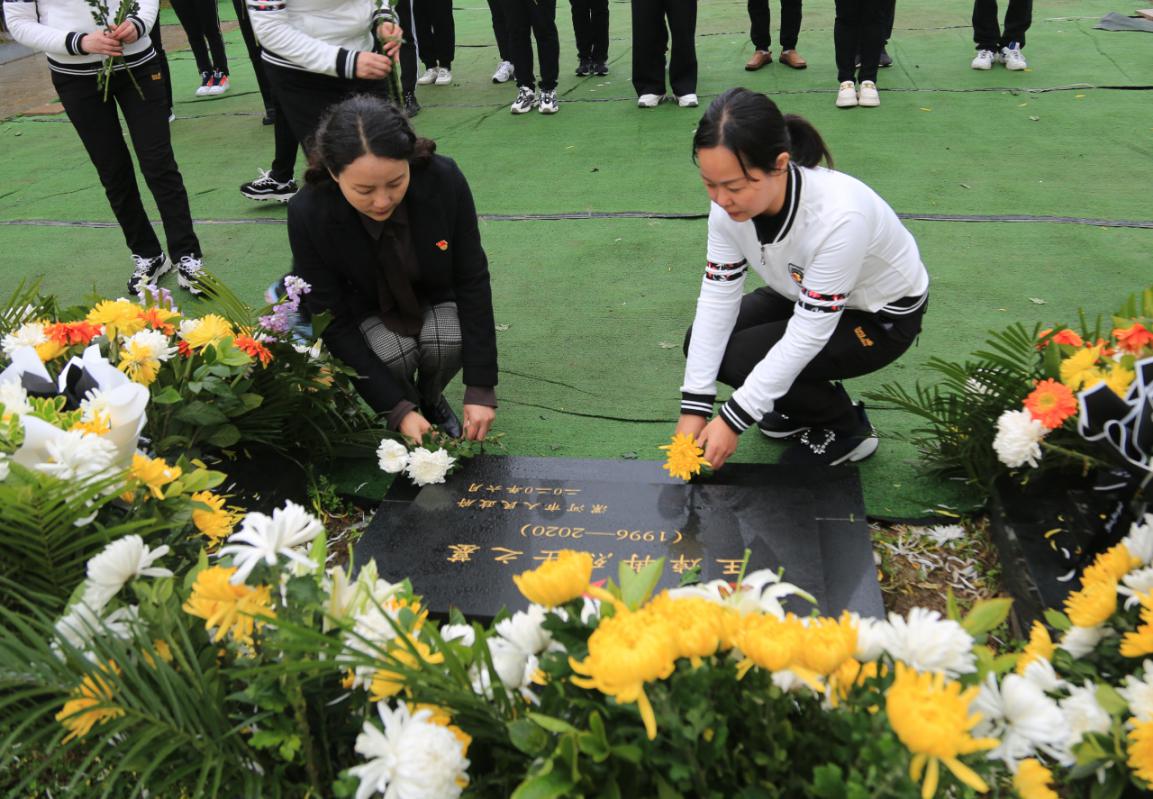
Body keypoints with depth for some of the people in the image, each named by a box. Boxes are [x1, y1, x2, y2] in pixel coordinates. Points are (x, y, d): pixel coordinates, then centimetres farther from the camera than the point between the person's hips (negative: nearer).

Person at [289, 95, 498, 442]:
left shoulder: (444, 180, -31)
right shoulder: (307, 214, -32)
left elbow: (472, 280, -21)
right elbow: (334, 322, -23)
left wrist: (481, 388, -24)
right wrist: (398, 409, -29)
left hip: (434, 296, 1)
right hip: (364, 307, -1)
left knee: (448, 343, -29)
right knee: (393, 354, -31)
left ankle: (431, 399, 5)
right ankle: (410, 403, 4)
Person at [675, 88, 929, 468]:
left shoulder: (838, 217, -40)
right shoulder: (731, 202, -22)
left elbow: (808, 335, -33)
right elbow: (717, 299, -18)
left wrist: (732, 420, -30)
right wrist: (693, 409, -22)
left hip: (882, 315, -6)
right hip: (805, 292, 7)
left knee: (737, 360, -22)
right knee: (703, 344, -8)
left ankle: (847, 429, 3)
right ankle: (807, 402, 15)